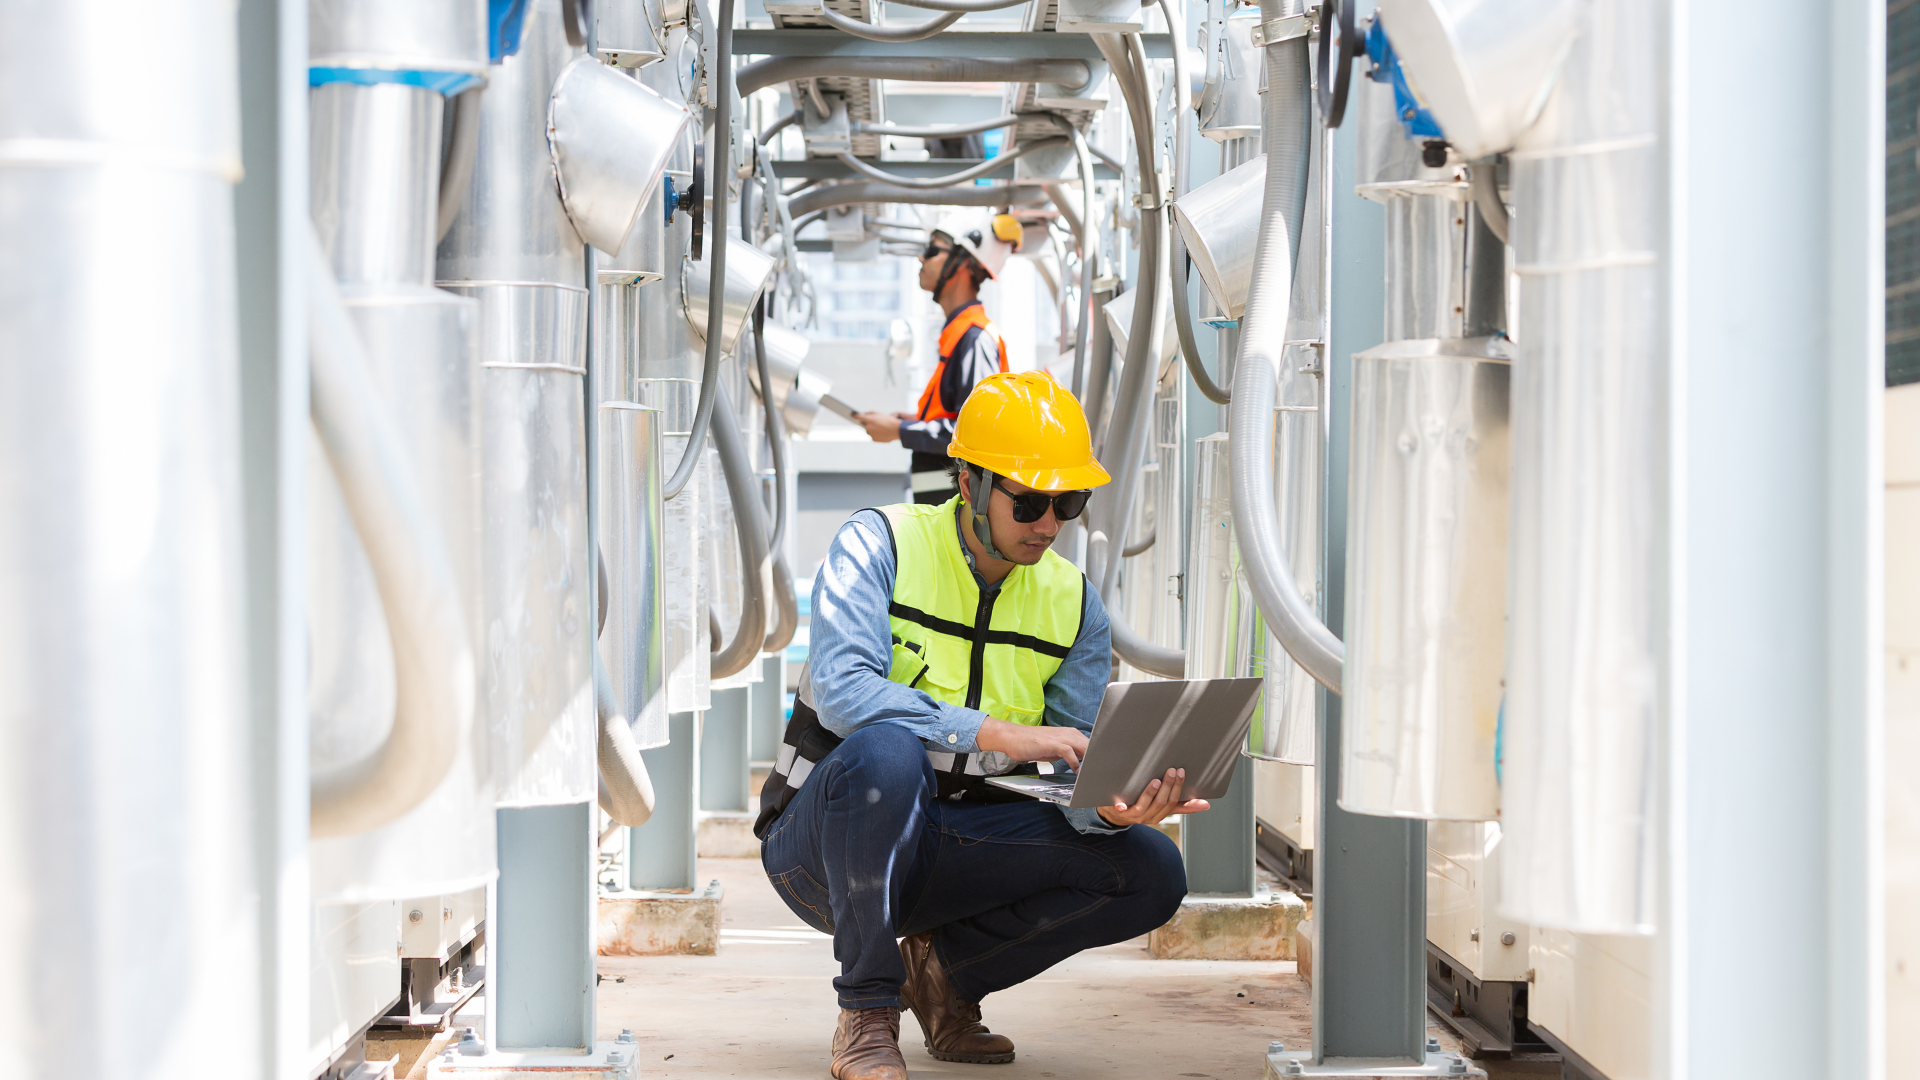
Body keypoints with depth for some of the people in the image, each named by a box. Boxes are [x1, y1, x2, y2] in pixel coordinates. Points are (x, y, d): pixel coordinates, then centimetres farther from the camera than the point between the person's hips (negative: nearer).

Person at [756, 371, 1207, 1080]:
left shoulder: (1073, 603, 3)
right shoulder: (878, 545, -12)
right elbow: (843, 690, -28)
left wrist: (1116, 805, -27)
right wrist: (998, 734, -35)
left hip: (949, 848, 5)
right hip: (819, 845, -5)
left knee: (1151, 874, -15)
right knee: (885, 752, -40)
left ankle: (946, 964, 6)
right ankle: (867, 1016, -22)